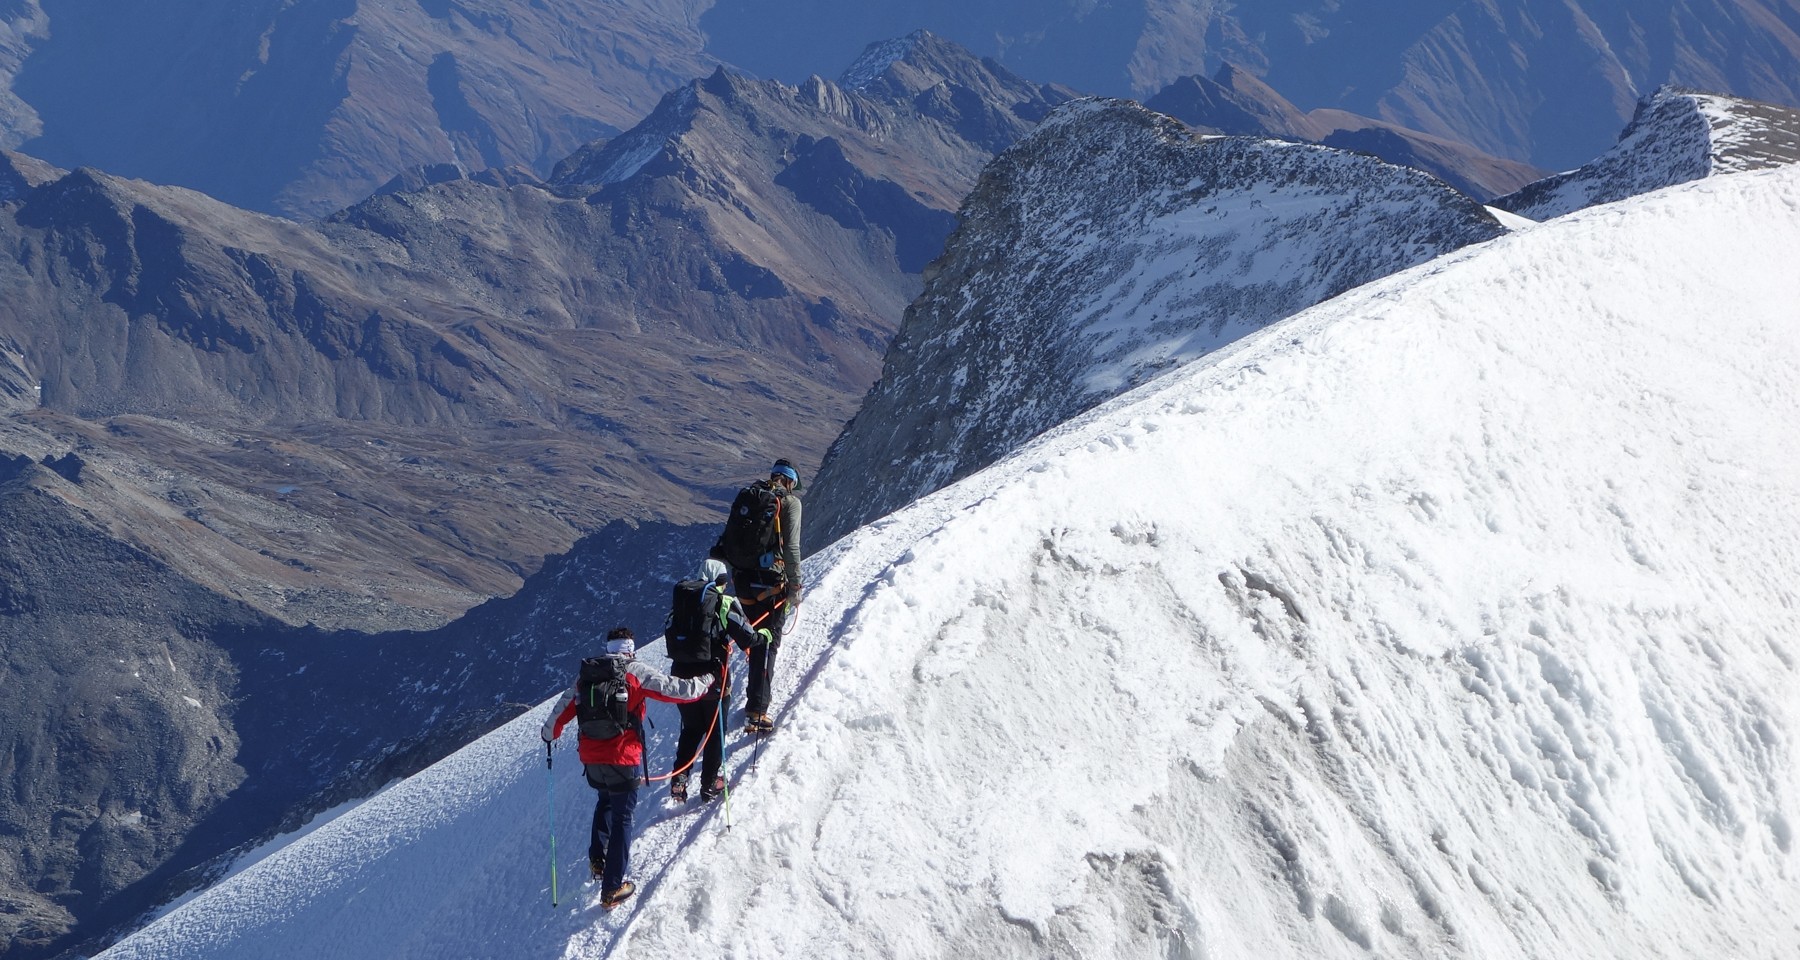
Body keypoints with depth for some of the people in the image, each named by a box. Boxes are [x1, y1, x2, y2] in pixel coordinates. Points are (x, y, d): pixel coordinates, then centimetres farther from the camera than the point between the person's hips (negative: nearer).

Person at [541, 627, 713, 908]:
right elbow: (674, 690, -8)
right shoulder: (636, 671, -6)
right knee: (622, 818, 3)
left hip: (591, 758, 5)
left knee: (605, 802, 32)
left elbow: (564, 709, 14)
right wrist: (705, 683, 9)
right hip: (622, 758, -5)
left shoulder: (586, 674, 8)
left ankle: (597, 859, 25)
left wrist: (549, 733, 34)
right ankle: (612, 889, 2)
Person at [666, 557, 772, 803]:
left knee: (691, 729, 20)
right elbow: (747, 638, -8)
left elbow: (671, 637, 10)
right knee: (715, 731, 13)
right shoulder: (724, 603, -9)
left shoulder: (681, 601, 5)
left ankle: (679, 778, 7)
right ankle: (709, 784, 15)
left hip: (681, 674, 4)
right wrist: (764, 636, 13)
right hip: (712, 678, -4)